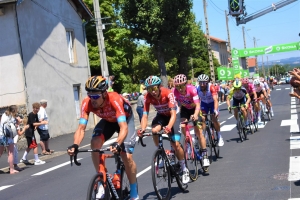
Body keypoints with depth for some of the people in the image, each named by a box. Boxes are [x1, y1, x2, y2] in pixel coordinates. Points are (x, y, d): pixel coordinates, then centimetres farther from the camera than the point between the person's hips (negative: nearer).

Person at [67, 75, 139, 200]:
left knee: (127, 157, -15)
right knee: (95, 144, -25)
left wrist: (117, 144, -66)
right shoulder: (87, 103, -29)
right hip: (108, 120, 4)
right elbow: (81, 128, -31)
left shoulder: (115, 100, -41)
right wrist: (75, 145, -50)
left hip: (125, 119, -4)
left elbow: (124, 127, -48)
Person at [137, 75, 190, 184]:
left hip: (172, 116, -3)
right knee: (154, 131, -30)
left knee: (176, 144, -15)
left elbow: (173, 114, -38)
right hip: (161, 116, 3)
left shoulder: (168, 93, -33)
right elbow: (145, 116, -25)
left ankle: (184, 169, 6)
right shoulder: (148, 97, -23)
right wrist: (142, 129, -44)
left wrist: (169, 127, -56)